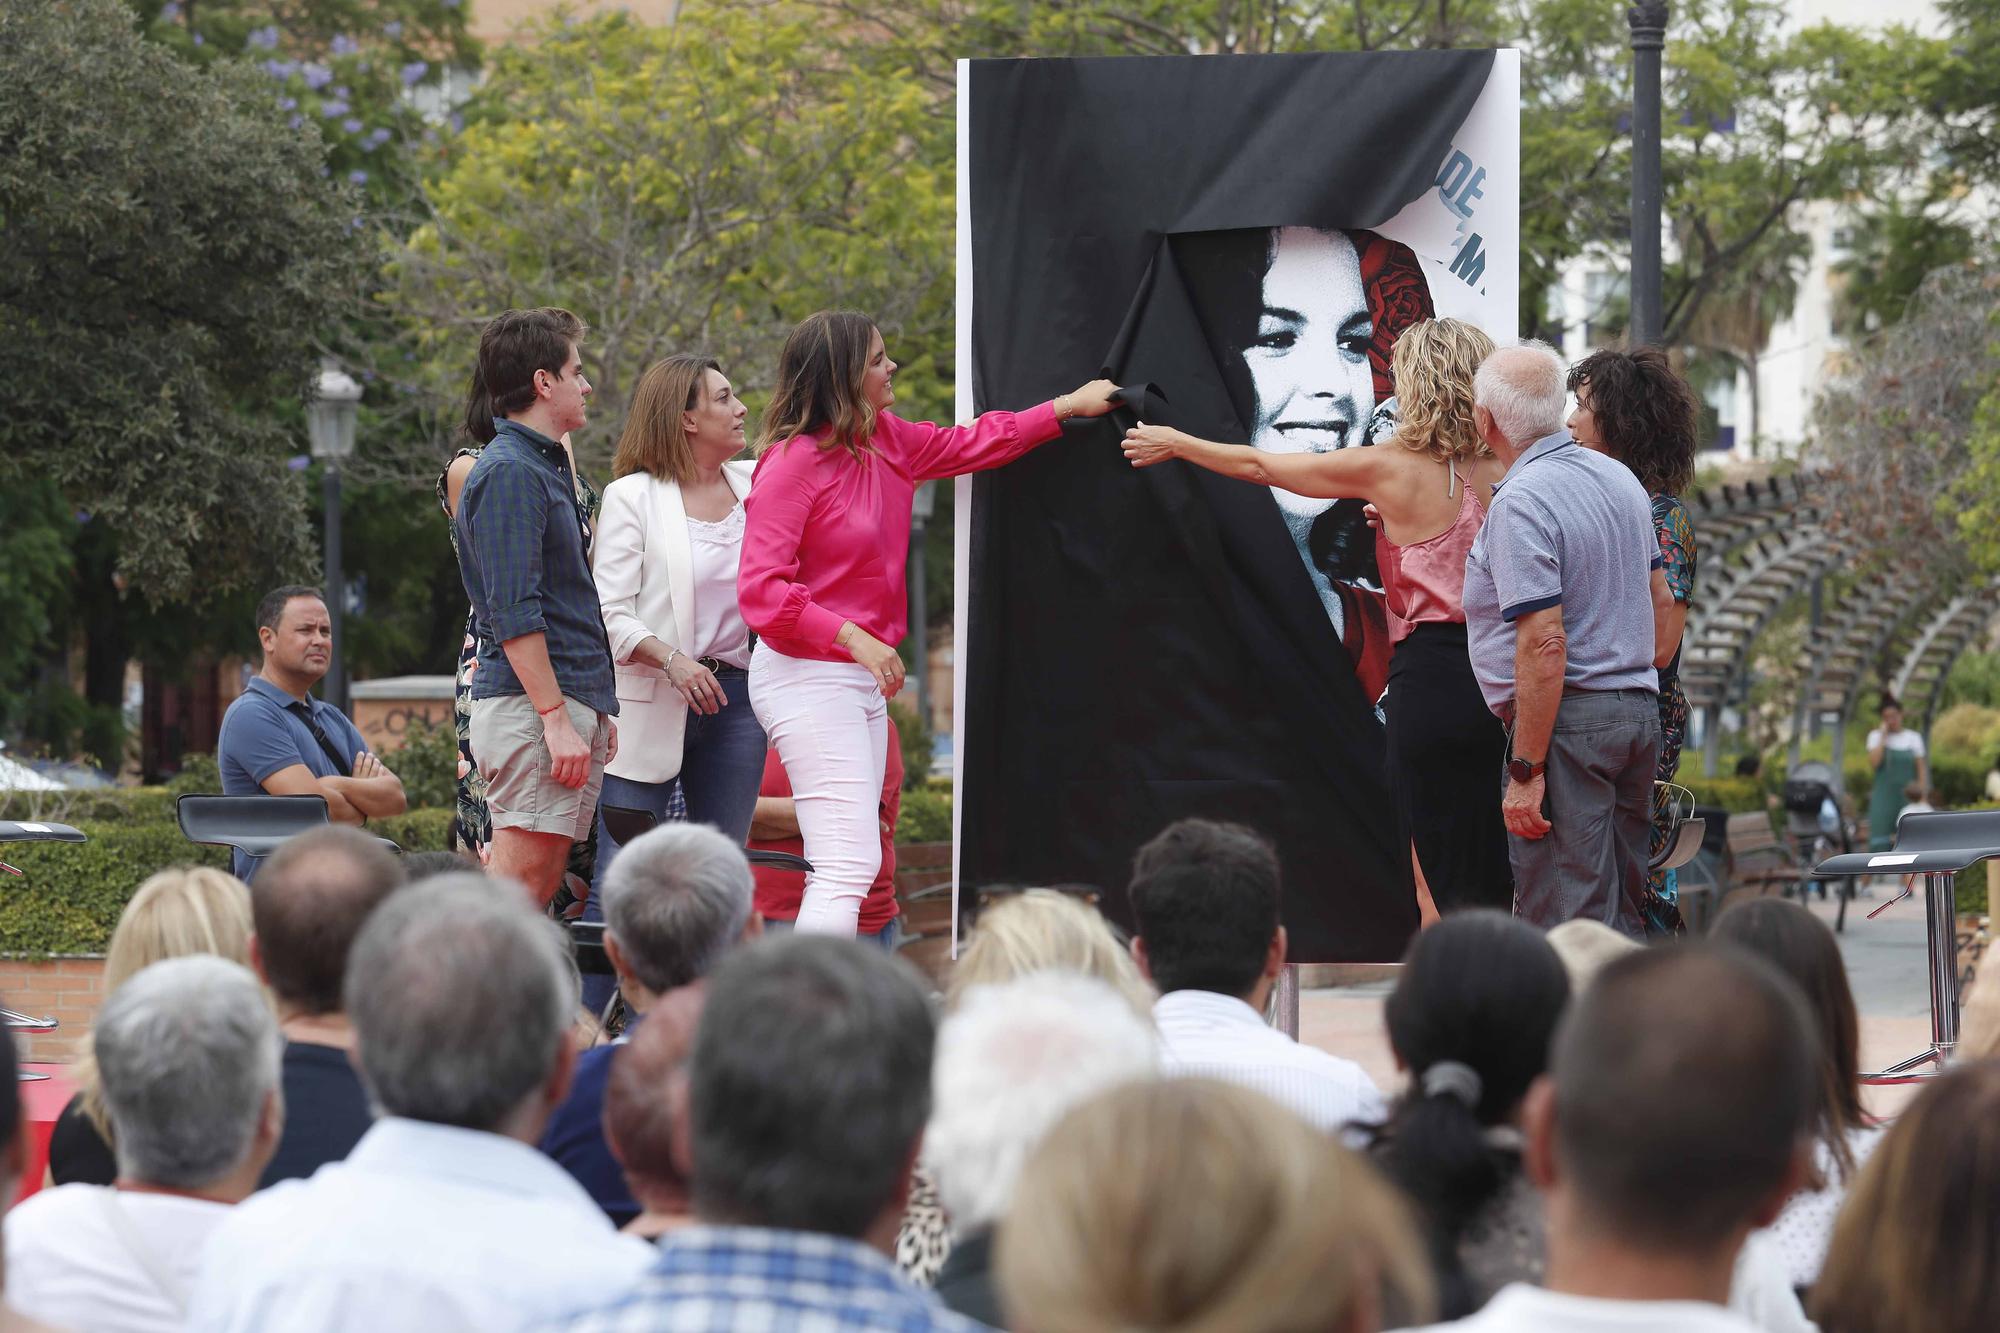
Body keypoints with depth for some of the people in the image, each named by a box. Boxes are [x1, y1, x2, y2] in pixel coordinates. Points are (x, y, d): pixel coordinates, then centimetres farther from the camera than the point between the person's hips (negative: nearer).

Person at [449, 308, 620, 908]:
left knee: (542, 888, 6)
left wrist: (596, 712, 24)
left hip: (569, 704, 10)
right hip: (532, 705, -10)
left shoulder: (547, 467, 21)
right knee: (519, 882, -13)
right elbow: (514, 613, -18)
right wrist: (557, 718, -21)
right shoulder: (509, 472, -11)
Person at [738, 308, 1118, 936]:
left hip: (862, 681, 9)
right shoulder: (793, 463, -15)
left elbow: (969, 444, 26)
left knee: (845, 869, 6)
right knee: (850, 864, -17)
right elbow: (762, 589, -19)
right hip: (811, 678, -9)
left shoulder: (885, 441, 9)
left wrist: (1068, 407, 27)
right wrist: (854, 638, -23)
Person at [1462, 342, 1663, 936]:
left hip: (1567, 721, -9)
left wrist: (1526, 770, -19)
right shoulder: (1621, 477, 12)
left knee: (1565, 927, -8)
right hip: (1641, 709, 9)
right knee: (1623, 914, 14)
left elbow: (1545, 645, -21)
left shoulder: (1521, 502, -16)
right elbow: (1661, 601, 19)